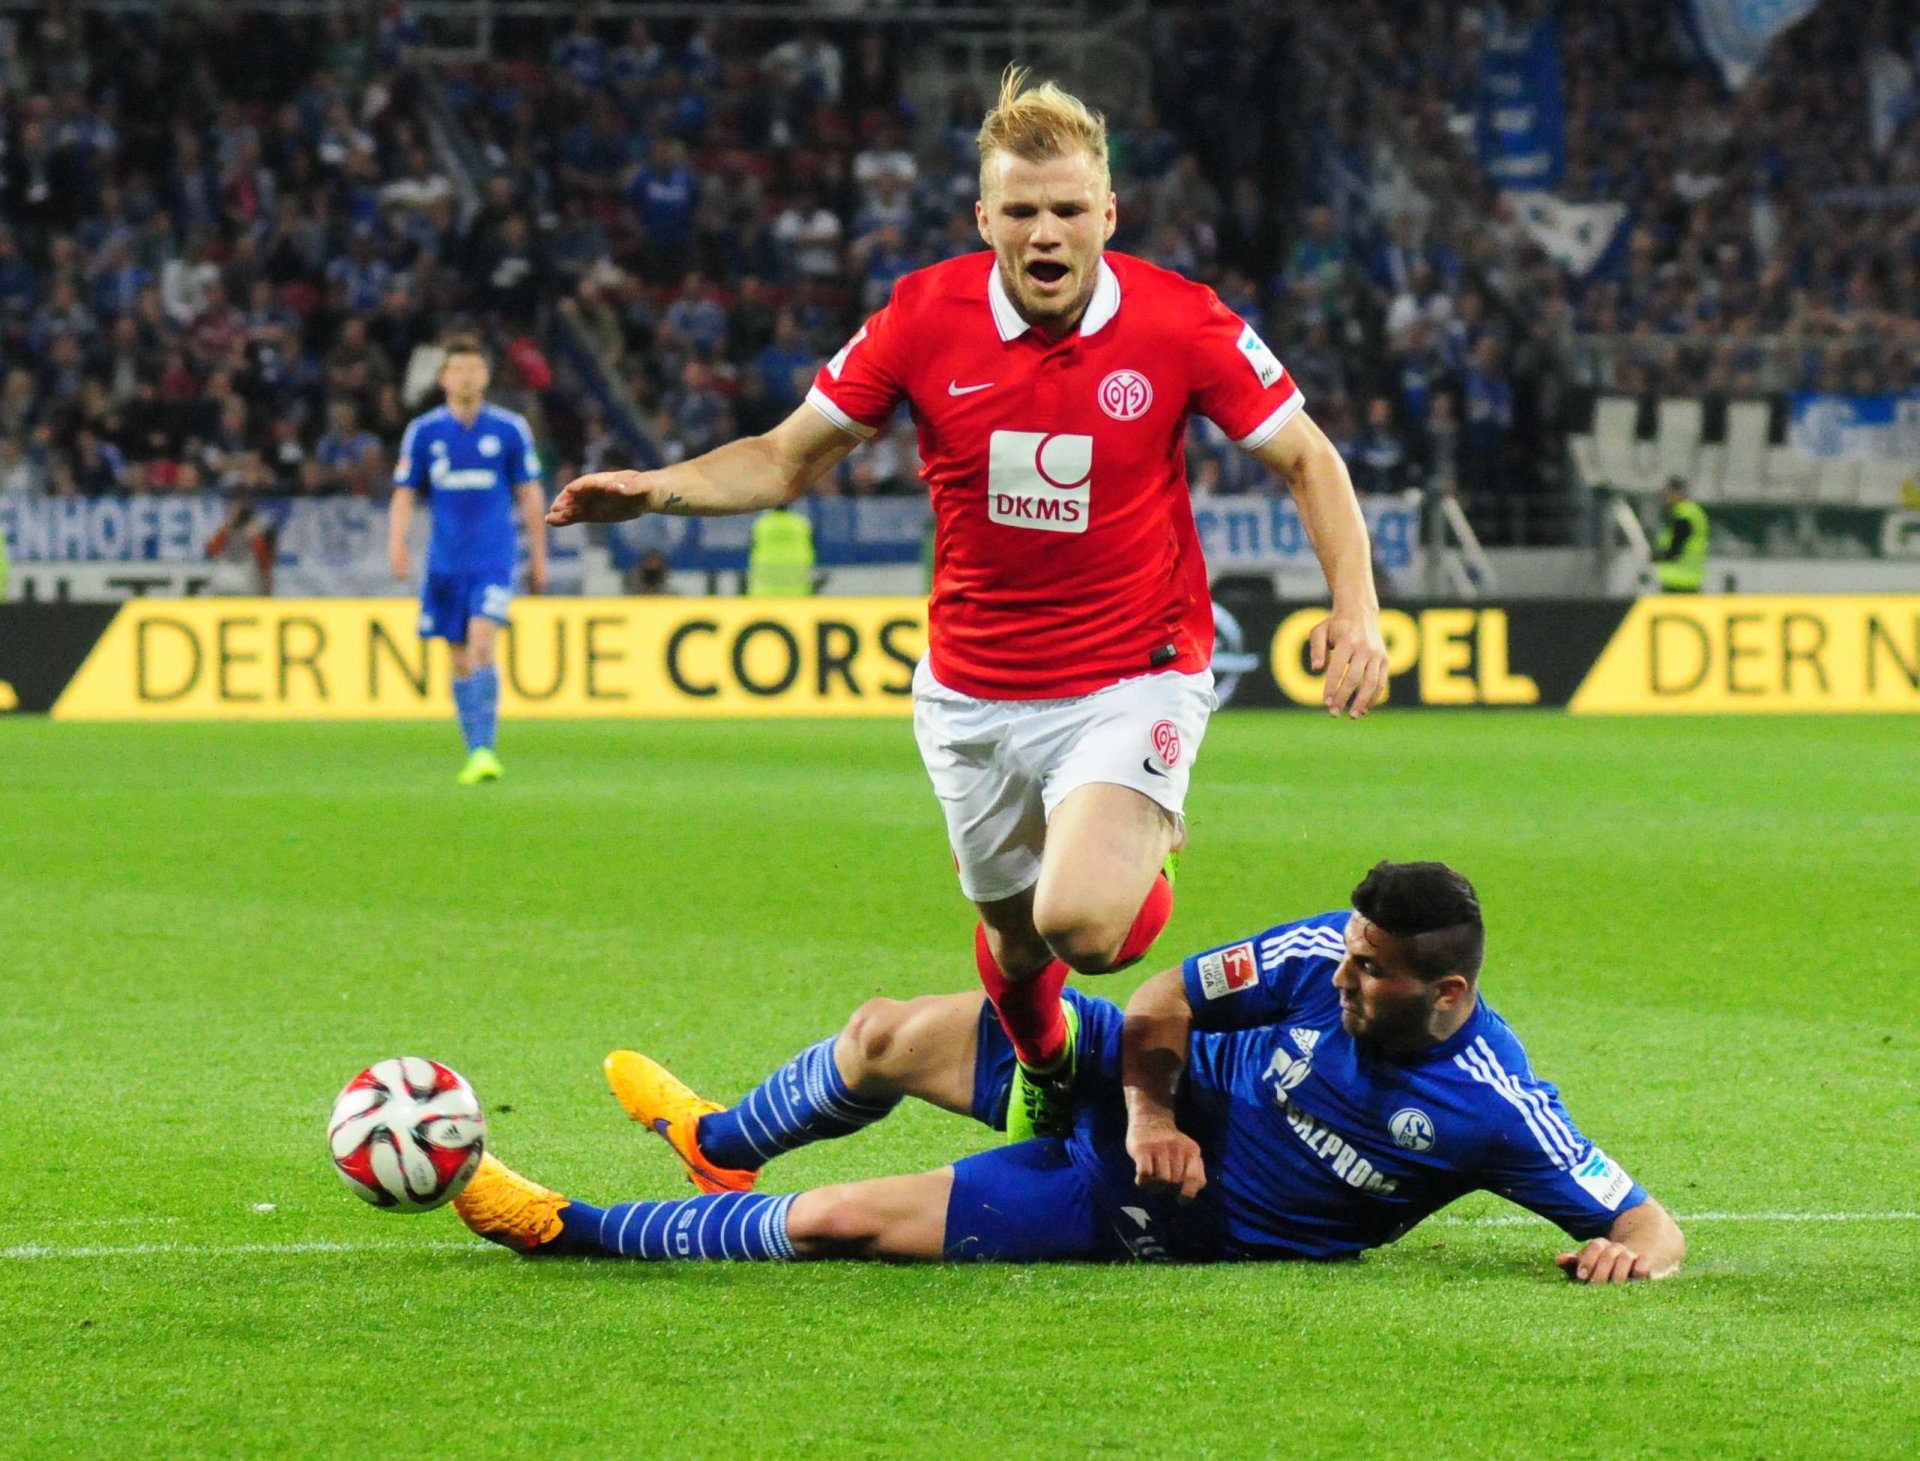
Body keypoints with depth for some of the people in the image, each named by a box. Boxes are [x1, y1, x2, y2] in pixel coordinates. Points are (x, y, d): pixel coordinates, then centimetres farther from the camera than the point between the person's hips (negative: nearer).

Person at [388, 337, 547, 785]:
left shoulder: (510, 429, 1)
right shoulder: (423, 432, 3)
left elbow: (530, 494, 8)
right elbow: (404, 494, 6)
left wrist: (538, 557, 10)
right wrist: (396, 543, -11)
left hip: (493, 559, -2)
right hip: (446, 560, 2)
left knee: (481, 645, -19)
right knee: (460, 659, 7)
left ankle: (485, 750, -22)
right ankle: (474, 751, 17)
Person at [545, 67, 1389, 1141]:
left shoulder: (1182, 325, -14)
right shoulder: (924, 319, -9)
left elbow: (1309, 460, -3)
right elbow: (787, 460, 2)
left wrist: (1357, 607, -17)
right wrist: (658, 488, -15)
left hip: (1133, 680, -3)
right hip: (974, 697, 3)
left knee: (1083, 924, -24)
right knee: (1012, 941, 16)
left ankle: (1148, 850, 14)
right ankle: (1044, 1072, 52)